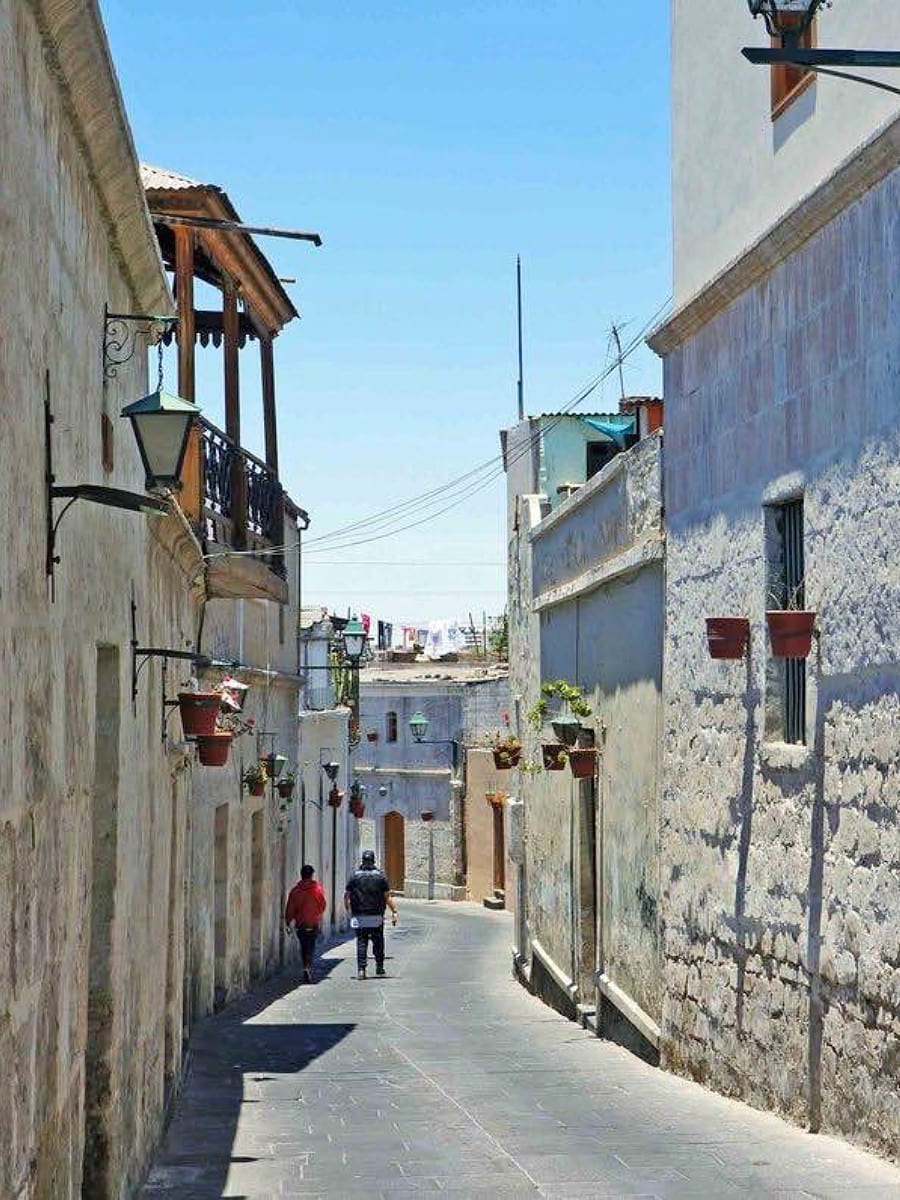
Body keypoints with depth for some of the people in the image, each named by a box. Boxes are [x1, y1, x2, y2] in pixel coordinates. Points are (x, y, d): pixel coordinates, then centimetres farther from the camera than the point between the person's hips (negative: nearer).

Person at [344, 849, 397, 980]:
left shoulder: (354, 875, 0)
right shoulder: (380, 875, -2)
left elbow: (346, 896, 2)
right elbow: (387, 897, -3)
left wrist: (348, 910, 16)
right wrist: (394, 911, 2)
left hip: (359, 916, 0)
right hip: (376, 917, 0)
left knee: (361, 942, 3)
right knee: (378, 942, 13)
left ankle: (361, 969, -8)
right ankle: (379, 967, 16)